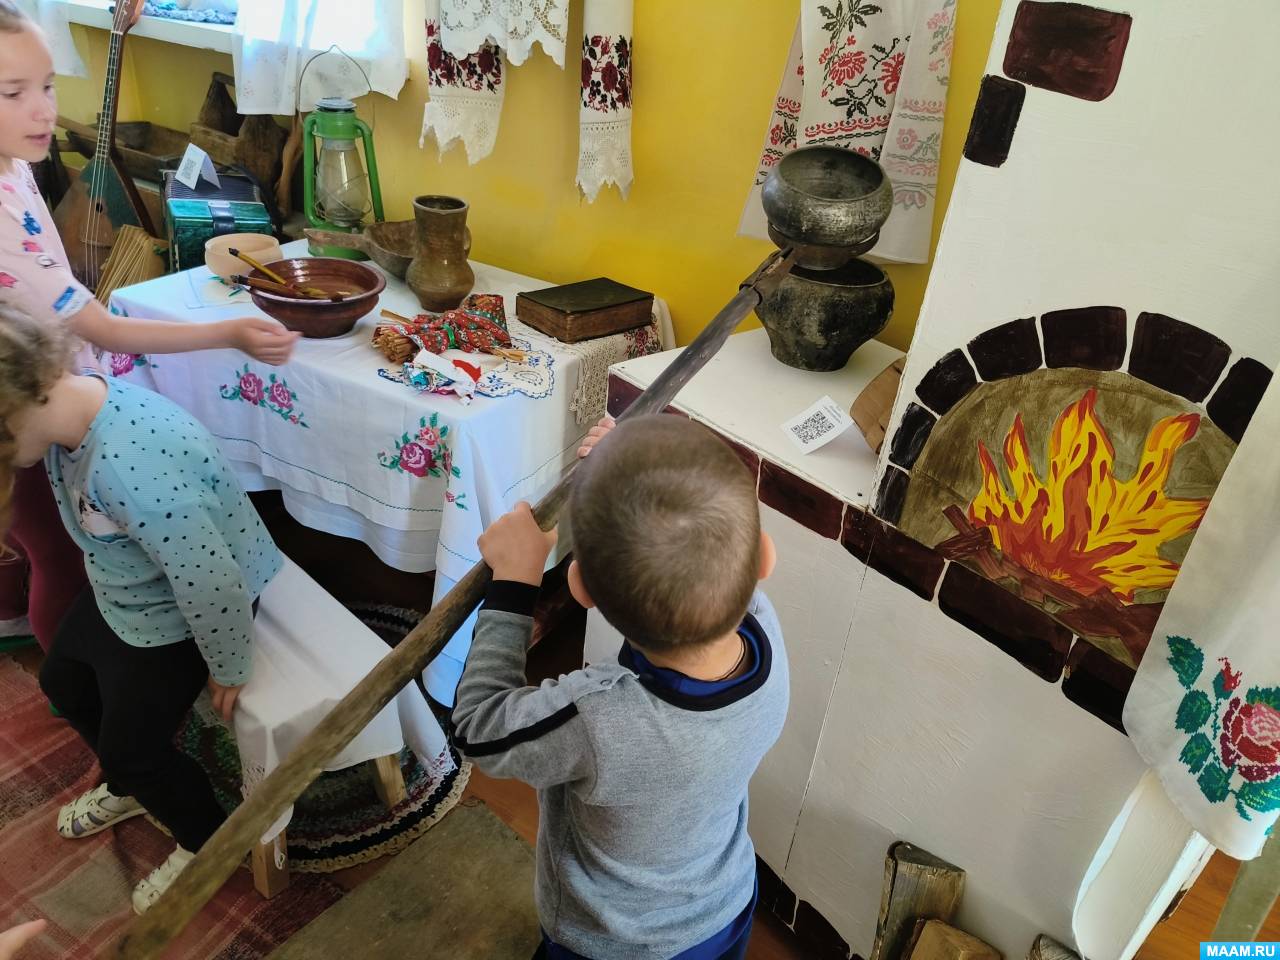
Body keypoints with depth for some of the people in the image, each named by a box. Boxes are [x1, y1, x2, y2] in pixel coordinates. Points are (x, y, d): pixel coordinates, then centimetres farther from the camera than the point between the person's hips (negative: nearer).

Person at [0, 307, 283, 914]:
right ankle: (128, 789, 52)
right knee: (63, 681, 25)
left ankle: (209, 844, 33)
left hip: (179, 615, -9)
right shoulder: (71, 399, -13)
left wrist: (227, 669, -19)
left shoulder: (132, 468, -42)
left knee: (131, 746, 3)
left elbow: (212, 583, -35)